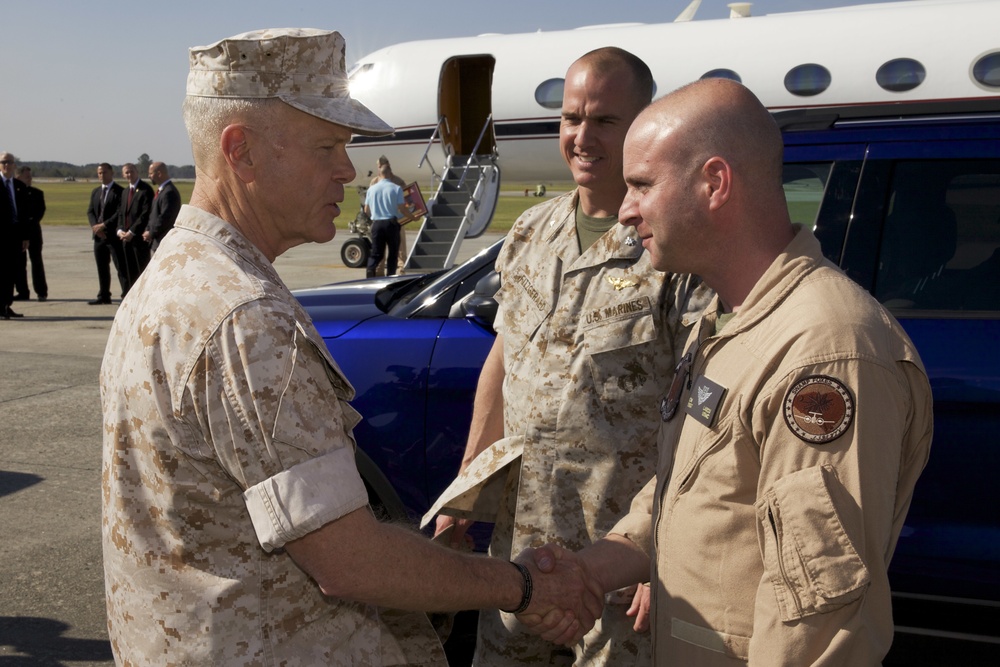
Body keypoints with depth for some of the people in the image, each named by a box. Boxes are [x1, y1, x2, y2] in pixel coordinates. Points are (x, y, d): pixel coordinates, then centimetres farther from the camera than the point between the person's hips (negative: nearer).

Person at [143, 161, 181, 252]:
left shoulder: (169, 192, -19)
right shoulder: (162, 190, 14)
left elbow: (165, 218, -23)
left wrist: (151, 233, -13)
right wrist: (148, 230, 6)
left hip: (165, 241, -10)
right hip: (157, 240, 10)